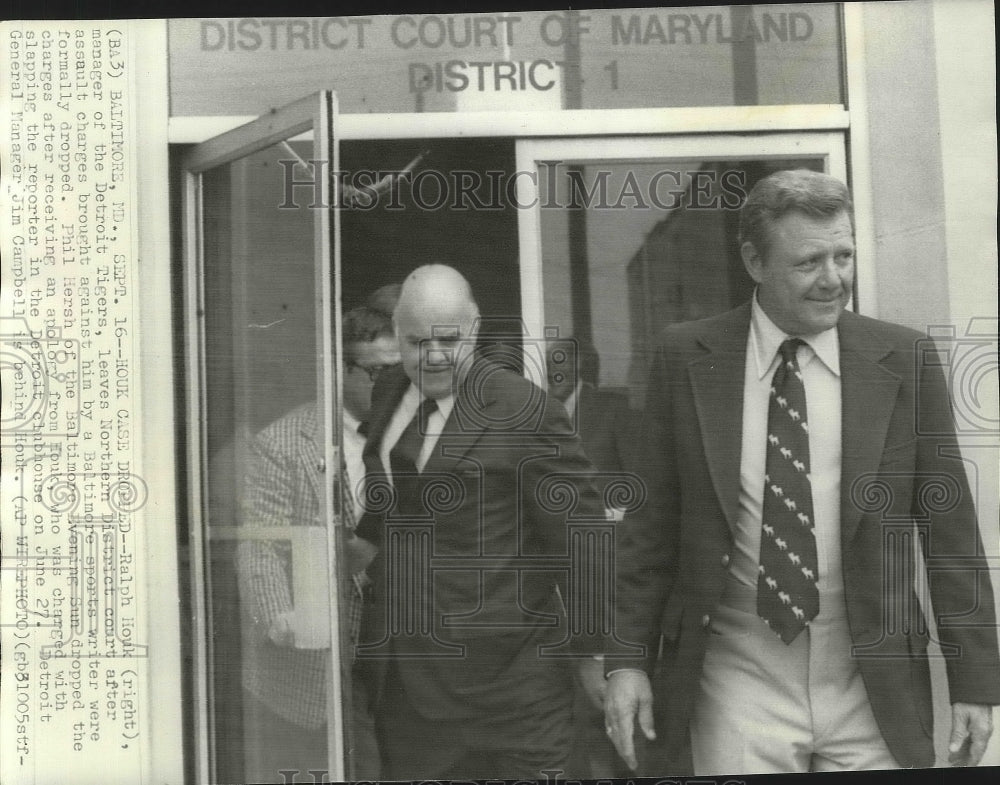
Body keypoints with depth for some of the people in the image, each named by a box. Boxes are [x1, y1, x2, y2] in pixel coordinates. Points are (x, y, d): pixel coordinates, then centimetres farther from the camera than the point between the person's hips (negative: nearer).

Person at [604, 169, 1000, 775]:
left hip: (873, 687, 1)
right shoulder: (686, 359, -2)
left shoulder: (905, 360, -1)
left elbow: (951, 531, 2)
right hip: (737, 685, 0)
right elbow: (655, 517, 3)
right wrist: (627, 656, -1)